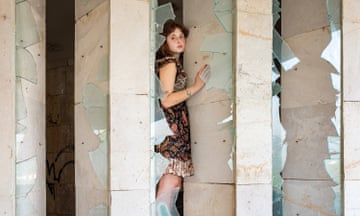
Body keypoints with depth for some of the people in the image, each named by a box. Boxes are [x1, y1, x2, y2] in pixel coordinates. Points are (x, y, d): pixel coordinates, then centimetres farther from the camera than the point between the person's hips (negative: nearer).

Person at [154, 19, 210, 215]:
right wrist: (196, 86, -16)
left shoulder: (175, 63, 19)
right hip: (171, 127, -10)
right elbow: (166, 100, -17)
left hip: (175, 128, 10)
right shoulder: (169, 64, -8)